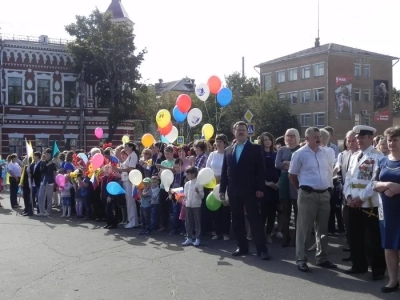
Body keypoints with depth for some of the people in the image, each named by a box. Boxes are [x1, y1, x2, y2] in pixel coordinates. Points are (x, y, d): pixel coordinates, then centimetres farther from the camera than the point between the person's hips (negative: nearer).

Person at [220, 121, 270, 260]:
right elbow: (224, 171, 11)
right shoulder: (228, 150, 12)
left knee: (255, 219, -3)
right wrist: (222, 189, 5)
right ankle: (242, 247, 18)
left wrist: (260, 188, -13)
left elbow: (260, 170, -5)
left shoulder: (255, 148, 0)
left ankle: (261, 249, 2)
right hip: (233, 191, 4)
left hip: (250, 190, -4)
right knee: (237, 220, 8)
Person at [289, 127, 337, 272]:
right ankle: (301, 260, 10)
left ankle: (322, 258, 26)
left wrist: (329, 188, 18)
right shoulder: (300, 154, -8)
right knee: (304, 229, 1)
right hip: (308, 195, -5)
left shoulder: (325, 152, 7)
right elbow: (292, 175, 0)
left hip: (325, 194, 5)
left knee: (322, 228, 14)